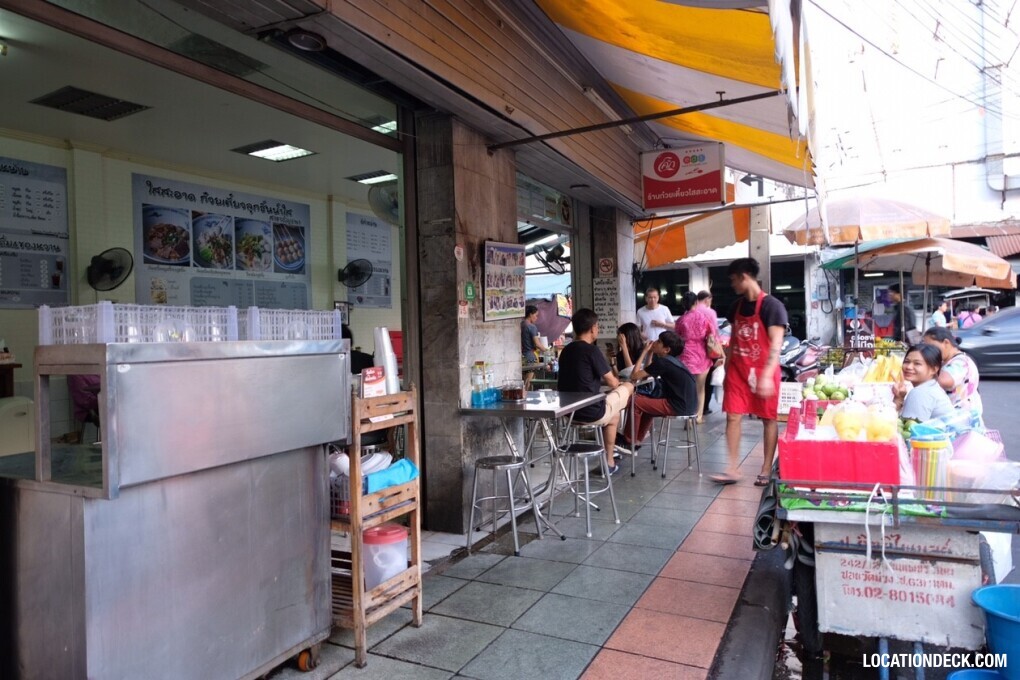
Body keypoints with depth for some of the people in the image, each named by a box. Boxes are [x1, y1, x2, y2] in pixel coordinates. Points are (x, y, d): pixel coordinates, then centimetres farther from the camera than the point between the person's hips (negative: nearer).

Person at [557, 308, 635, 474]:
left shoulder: (566, 351, 8)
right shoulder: (592, 351, -15)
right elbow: (612, 383, -6)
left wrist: (603, 379, 21)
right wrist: (618, 382, 16)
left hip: (570, 412, 8)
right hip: (591, 412, -8)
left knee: (614, 415, 31)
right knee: (628, 387, 15)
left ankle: (609, 462, 31)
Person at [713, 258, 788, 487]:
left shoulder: (772, 306, -12)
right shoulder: (737, 306, 9)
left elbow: (776, 345, -18)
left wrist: (766, 375, -27)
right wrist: (726, 370, 15)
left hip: (763, 371, -6)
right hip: (738, 370, 6)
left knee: (768, 419, 5)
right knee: (733, 416, 1)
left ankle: (766, 470, 14)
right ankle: (733, 470, 6)